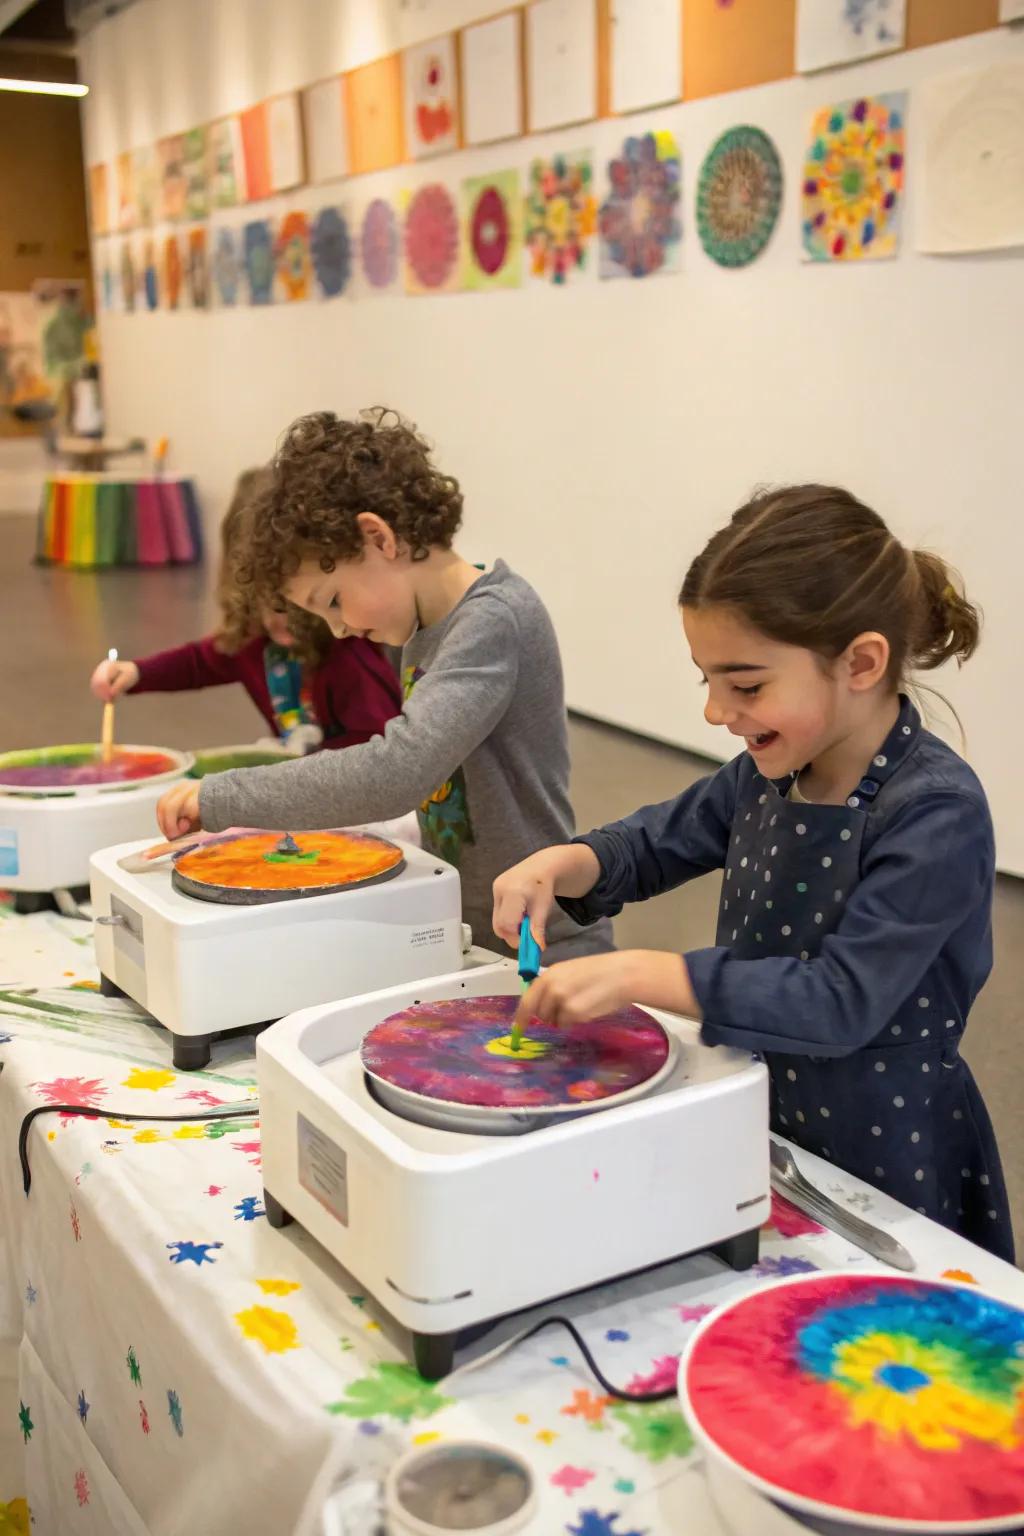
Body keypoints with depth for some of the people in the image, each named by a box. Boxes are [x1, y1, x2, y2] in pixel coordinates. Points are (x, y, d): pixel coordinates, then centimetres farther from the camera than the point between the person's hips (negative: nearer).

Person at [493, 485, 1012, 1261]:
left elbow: (841, 1001, -30)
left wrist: (639, 975, -35)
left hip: (888, 1170, -6)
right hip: (759, 1133, 7)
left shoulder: (937, 812, -25)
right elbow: (656, 842, 11)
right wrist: (564, 864, -10)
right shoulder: (773, 769, -4)